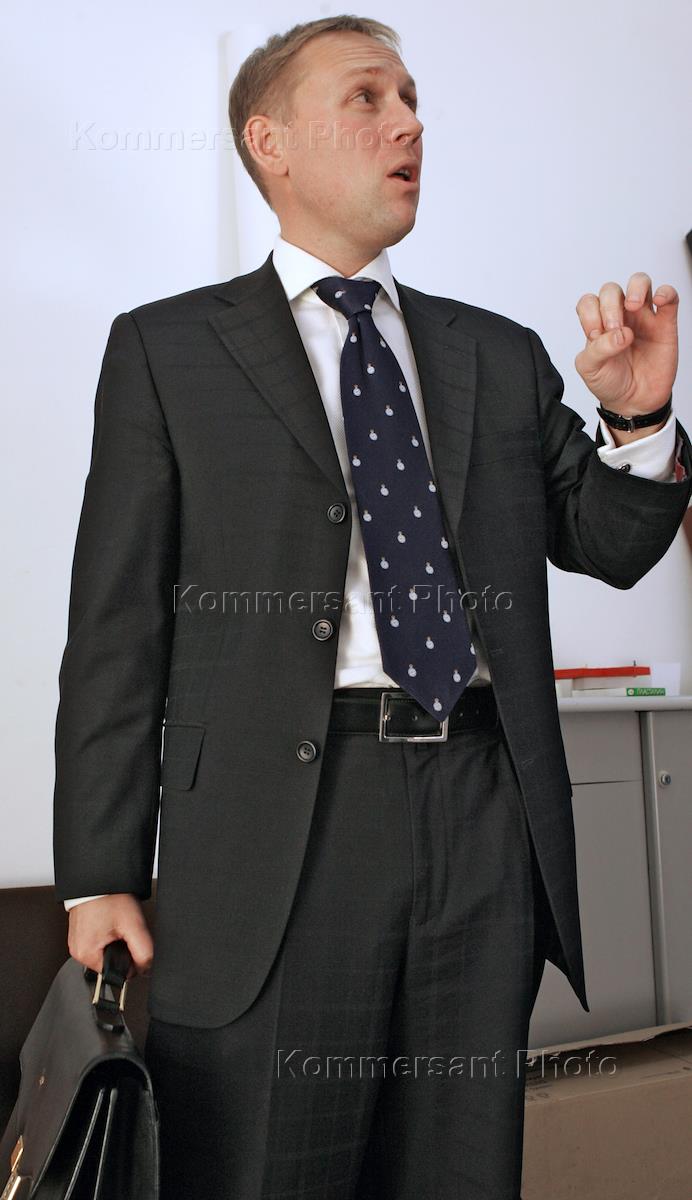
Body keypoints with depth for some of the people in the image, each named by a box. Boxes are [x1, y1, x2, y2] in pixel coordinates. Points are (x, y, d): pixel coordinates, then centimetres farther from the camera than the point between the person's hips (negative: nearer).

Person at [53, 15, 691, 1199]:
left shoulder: (501, 355, 16)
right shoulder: (167, 349, 6)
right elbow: (116, 623, 1)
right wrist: (101, 878, -4)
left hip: (487, 825, 4)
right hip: (277, 836, -3)